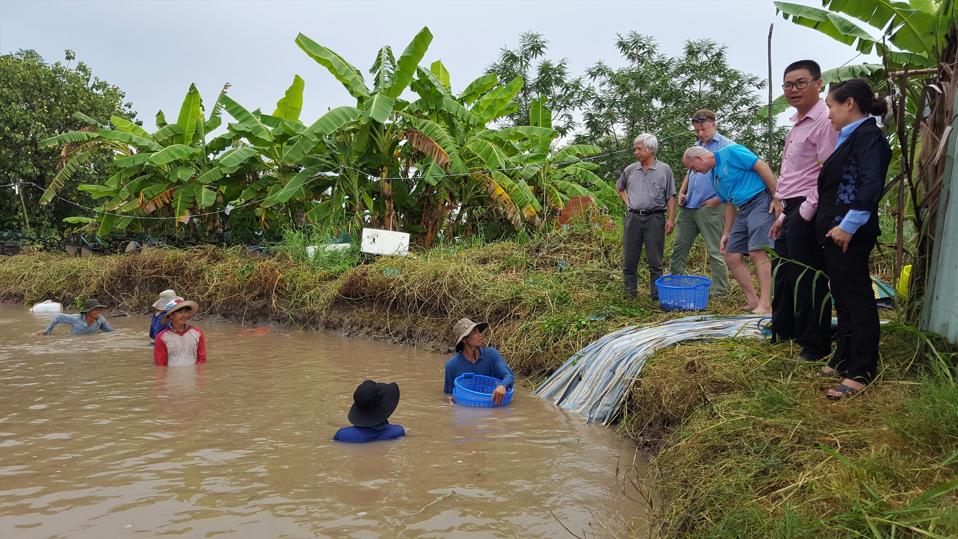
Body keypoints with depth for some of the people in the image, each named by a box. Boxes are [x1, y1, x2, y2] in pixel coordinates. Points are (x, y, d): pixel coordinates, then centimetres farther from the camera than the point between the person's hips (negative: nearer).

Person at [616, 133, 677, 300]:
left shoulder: (664, 170, 1)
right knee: (630, 260, 5)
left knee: (655, 261, 1)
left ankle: (657, 295, 9)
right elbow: (619, 187, 27)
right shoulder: (630, 170, 8)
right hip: (633, 218, 3)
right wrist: (627, 202, 12)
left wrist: (671, 219, -6)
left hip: (655, 219, -3)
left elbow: (670, 197, 1)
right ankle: (629, 294, 15)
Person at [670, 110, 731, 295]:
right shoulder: (696, 146, 18)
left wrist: (718, 198, -15)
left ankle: (719, 289, 8)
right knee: (679, 245, 11)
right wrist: (682, 192, 13)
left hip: (710, 208, -8)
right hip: (689, 206, 8)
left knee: (715, 251, 0)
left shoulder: (726, 146, -6)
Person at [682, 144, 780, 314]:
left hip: (761, 201, -9)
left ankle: (765, 305, -18)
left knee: (757, 252, -18)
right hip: (743, 210, 9)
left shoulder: (730, 153, -7)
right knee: (731, 256, 4)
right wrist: (726, 234, 20)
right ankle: (752, 301, 11)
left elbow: (762, 167, -12)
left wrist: (776, 198, -16)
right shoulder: (715, 177, 18)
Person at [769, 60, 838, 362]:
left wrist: (805, 213, -19)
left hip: (808, 213, -10)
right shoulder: (798, 123, 18)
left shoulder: (824, 120, -12)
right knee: (783, 273, 19)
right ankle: (782, 332, 35)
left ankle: (815, 347, 9)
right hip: (793, 212, 10)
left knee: (808, 280, -3)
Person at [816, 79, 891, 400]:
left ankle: (861, 373, 4)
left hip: (848, 236, -10)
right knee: (843, 300, 16)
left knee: (858, 302, -3)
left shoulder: (868, 136, -11)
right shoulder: (850, 138, 18)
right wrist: (829, 225, 15)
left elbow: (871, 185, -22)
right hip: (833, 233, 10)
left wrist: (849, 225, -24)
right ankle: (843, 360, 27)